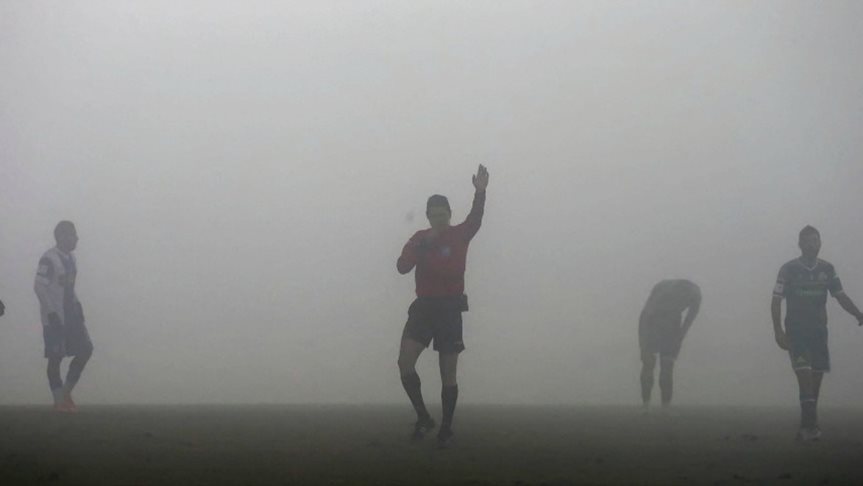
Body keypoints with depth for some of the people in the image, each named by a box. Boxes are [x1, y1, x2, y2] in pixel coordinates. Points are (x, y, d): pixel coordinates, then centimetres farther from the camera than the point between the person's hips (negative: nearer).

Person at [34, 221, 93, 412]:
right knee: (55, 357, -1)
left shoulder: (70, 258, 12)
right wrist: (51, 313, -21)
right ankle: (59, 400, 8)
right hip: (55, 317, -8)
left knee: (86, 349, 2)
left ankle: (66, 392, 13)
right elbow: (39, 287, -19)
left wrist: (77, 305, 13)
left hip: (71, 314, 8)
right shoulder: (49, 259, -15)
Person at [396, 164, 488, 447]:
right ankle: (423, 418, -1)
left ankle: (446, 429, 12)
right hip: (423, 307, 2)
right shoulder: (419, 238, 8)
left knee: (448, 374, 1)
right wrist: (423, 246, -18)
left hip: (450, 308, -2)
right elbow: (402, 266, -4)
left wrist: (480, 191, -37)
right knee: (405, 361, -15)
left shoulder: (460, 235, 1)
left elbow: (475, 219, -20)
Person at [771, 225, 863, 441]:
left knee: (817, 373, 2)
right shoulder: (788, 269, -3)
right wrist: (778, 330, -10)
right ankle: (810, 423, -22)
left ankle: (808, 424, 11)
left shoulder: (827, 269, 7)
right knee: (803, 370, -18)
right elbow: (776, 300, -2)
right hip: (795, 330, -4)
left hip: (818, 330, 4)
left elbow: (840, 296, 10)